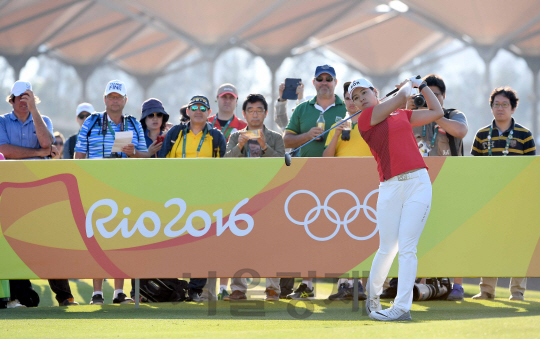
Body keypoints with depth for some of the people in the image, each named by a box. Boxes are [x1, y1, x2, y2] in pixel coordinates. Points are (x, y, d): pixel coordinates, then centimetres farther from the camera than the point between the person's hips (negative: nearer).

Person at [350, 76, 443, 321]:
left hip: (418, 183, 2)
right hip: (390, 188, -2)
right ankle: (372, 293, 24)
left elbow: (436, 112, 25)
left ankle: (402, 307, -10)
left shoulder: (402, 115, 19)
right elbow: (400, 98, 3)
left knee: (406, 247, -7)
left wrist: (421, 85, 28)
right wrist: (408, 84, 22)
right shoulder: (365, 118, 4)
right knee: (387, 248, -3)